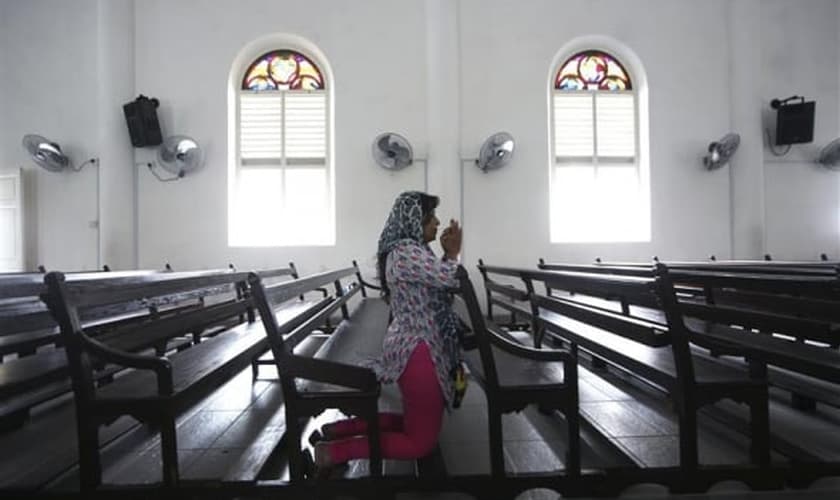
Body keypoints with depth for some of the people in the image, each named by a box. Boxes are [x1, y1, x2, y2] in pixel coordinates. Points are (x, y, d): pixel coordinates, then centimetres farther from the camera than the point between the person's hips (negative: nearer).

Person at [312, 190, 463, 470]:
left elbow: (438, 279, 16)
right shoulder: (407, 252, -21)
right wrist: (453, 252, -6)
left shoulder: (407, 249, 12)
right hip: (417, 351, -10)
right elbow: (451, 279, -24)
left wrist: (447, 254, 3)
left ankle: (339, 429, 20)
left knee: (413, 424, 23)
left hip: (411, 346, 10)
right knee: (421, 442, 3)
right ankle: (336, 450, 2)